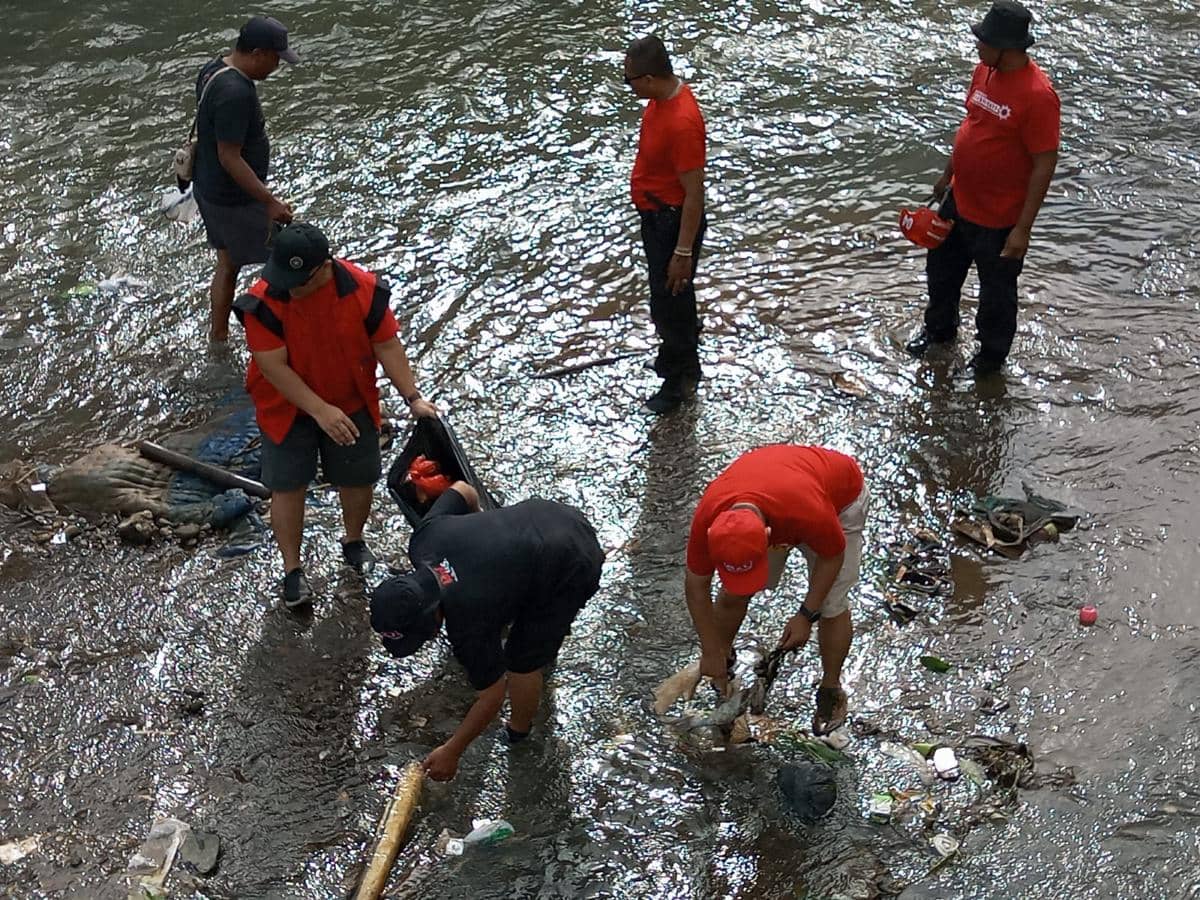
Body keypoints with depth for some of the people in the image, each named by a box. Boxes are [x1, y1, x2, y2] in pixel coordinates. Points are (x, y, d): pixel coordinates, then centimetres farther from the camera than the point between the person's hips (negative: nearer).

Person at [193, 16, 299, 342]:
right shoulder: (235, 93, -30)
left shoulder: (214, 69, 2)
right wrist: (270, 201, -24)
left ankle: (217, 337, 33)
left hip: (209, 189, 10)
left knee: (227, 264, 22)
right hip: (235, 201, -10)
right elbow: (230, 157, -28)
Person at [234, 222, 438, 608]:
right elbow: (273, 367, -25)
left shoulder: (364, 290, -21)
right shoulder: (264, 302, -26)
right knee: (288, 486, 2)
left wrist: (413, 398, -17)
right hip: (288, 407, -2)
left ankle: (354, 542, 41)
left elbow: (387, 346, -11)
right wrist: (321, 411, -29)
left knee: (359, 480, 13)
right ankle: (292, 570, 19)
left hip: (352, 403, 2)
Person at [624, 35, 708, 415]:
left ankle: (680, 378, 27)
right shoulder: (663, 97, -4)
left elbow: (695, 194, -28)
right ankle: (683, 348, 48)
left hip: (673, 222, -9)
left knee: (670, 301, 8)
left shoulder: (682, 123, -33)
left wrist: (683, 252, -23)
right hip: (654, 213, 9)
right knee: (671, 296, 26)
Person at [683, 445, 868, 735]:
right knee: (732, 593, -2)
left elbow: (832, 555, -22)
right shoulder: (707, 518, -35)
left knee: (831, 605, -6)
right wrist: (711, 652, -12)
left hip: (839, 494, -3)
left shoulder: (808, 512, -46)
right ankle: (721, 660, 25)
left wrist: (806, 615, -18)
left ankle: (831, 690, 15)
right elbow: (696, 585, -18)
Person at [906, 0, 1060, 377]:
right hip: (959, 200, 8)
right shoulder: (984, 71, -3)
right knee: (941, 267, 26)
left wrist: (1022, 229, -22)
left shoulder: (1037, 94, -27)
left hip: (999, 218, -8)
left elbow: (1045, 164, -23)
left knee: (996, 291, 13)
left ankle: (992, 354, 37)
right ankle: (939, 328, 51)